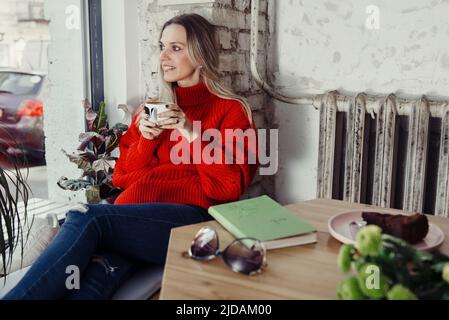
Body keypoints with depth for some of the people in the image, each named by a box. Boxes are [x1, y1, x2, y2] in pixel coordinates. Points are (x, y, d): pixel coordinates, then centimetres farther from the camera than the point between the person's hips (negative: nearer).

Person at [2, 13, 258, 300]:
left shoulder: (231, 110, 9)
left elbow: (230, 186, -1)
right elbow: (123, 178, 20)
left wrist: (192, 134, -11)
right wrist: (145, 140, 2)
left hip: (191, 215, -3)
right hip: (133, 220, 4)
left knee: (87, 219, -30)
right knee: (99, 276, -33)